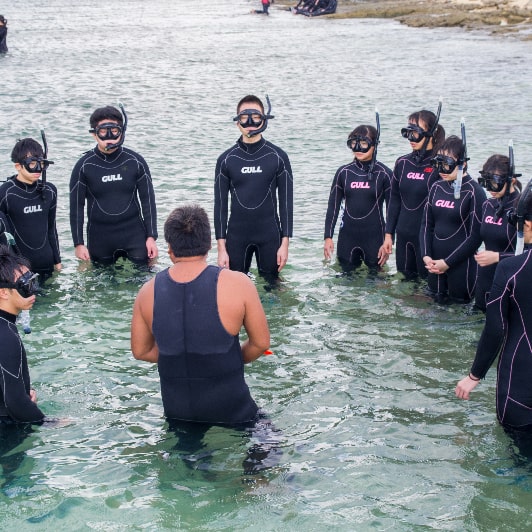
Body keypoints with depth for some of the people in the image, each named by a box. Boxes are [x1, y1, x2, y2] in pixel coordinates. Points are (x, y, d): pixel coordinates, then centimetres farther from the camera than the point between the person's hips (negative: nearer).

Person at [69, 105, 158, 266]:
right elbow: (76, 206, 1)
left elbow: (148, 200, 3)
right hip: (99, 238, 0)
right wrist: (78, 243, -2)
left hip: (134, 234, 0)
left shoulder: (135, 162, -2)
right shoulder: (84, 166, -3)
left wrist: (151, 236, -1)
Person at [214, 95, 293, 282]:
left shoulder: (278, 157, -1)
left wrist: (285, 243, -4)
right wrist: (221, 247, -2)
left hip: (270, 237, -1)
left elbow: (286, 201, 1)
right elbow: (220, 204, 3)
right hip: (236, 237, 1)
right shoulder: (226, 159, 1)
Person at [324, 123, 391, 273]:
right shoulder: (343, 172, 4)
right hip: (347, 238, 3)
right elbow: (333, 206, 8)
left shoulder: (384, 174, -4)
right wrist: (328, 237, 2)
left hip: (374, 237, -3)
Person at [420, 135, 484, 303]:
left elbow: (475, 236, -12)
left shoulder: (474, 192, -11)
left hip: (461, 264, -5)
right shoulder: (437, 188, 6)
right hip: (435, 264, 5)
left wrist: (448, 262, -12)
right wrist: (426, 256, -4)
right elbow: (426, 224, 10)